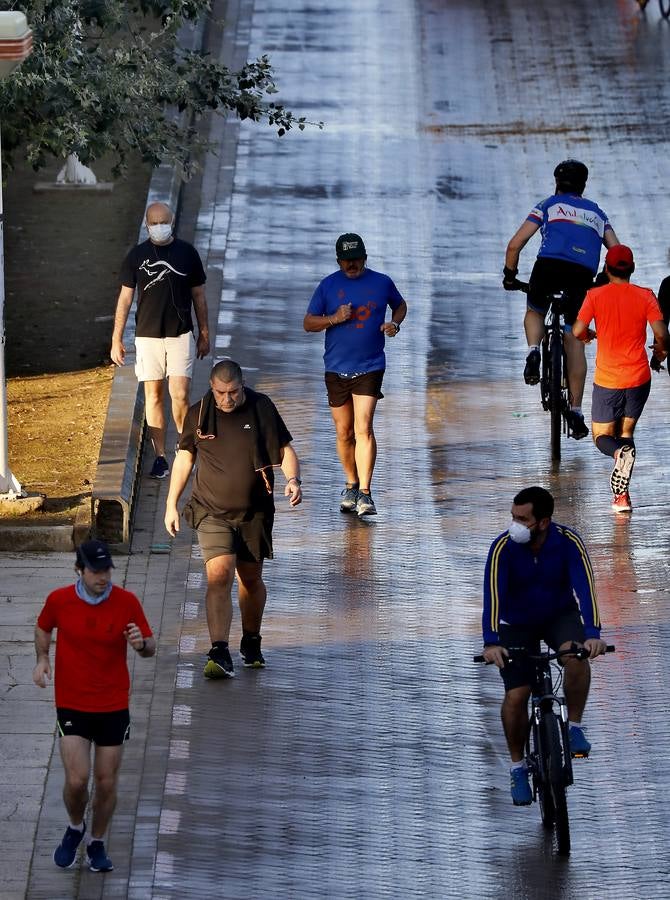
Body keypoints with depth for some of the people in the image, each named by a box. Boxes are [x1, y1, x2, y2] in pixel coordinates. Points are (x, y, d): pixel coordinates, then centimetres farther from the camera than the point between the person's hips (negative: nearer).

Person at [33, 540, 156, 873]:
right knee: (77, 780, -12)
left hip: (114, 707, 1)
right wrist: (42, 659, -4)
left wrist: (141, 643, -24)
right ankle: (75, 828, 20)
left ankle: (97, 843, 31)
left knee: (106, 783, 6)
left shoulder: (127, 602, -10)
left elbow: (150, 648, 0)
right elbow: (43, 628, 13)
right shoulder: (59, 600, -8)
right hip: (71, 705, -1)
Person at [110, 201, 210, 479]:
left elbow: (198, 295, 10)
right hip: (148, 335, 1)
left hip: (181, 334, -1)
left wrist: (204, 334, 10)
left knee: (180, 395, -10)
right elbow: (125, 298, 5)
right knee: (154, 396, 2)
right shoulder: (137, 256, 2)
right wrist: (116, 339, 2)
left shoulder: (187, 253, 3)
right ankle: (160, 457, 8)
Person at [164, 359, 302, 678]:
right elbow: (184, 458, 11)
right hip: (212, 512, -1)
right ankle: (219, 655, -25)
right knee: (219, 576, -18)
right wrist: (171, 504, 11)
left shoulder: (261, 408, -3)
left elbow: (285, 449, 4)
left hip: (255, 514, 1)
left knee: (251, 580, 14)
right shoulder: (198, 415, -1)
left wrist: (292, 479, -16)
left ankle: (251, 644, 37)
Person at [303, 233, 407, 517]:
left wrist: (394, 324, 0)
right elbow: (308, 323, 5)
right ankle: (351, 485, 29)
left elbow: (400, 305, 22)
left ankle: (365, 494, -17)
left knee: (363, 429, -15)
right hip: (336, 368, 2)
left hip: (370, 368, -2)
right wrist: (334, 318, -14)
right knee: (344, 433, 9)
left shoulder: (381, 282, 3)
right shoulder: (328, 285, 2)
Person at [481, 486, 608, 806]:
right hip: (517, 624, 0)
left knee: (576, 656, -33)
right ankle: (518, 767, 12)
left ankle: (574, 727, -12)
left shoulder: (569, 542, -25)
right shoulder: (503, 548, -26)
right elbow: (493, 596, -35)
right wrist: (491, 643, -49)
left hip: (561, 616, 0)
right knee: (516, 696, -10)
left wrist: (592, 633, -49)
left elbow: (584, 587, -34)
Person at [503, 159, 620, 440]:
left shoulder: (549, 205, 21)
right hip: (583, 276, 1)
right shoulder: (596, 212, 29)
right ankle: (576, 411, 2)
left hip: (549, 266, -1)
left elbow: (515, 244, 12)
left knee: (534, 312, 30)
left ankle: (533, 352, -1)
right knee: (574, 341, 8)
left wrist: (510, 275, 25)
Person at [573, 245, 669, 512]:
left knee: (603, 437, 9)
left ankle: (619, 451, -28)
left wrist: (588, 335, 13)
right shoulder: (645, 296, -4)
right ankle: (621, 495, 5)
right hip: (639, 377, 2)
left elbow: (578, 331, -11)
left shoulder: (596, 296, -6)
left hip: (607, 380, -2)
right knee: (626, 432, 17)